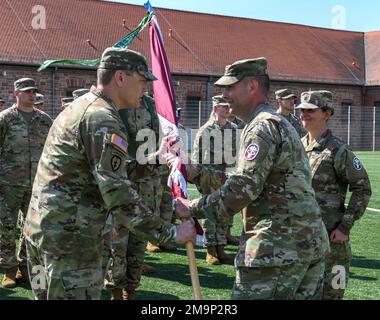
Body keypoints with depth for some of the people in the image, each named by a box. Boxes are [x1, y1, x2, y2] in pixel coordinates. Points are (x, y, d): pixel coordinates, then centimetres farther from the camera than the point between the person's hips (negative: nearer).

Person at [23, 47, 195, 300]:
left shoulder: (78, 107, 15)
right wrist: (171, 233, -17)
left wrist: (150, 161, 21)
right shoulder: (104, 120, -16)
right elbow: (119, 196, -22)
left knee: (50, 294, 17)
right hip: (70, 236, -10)